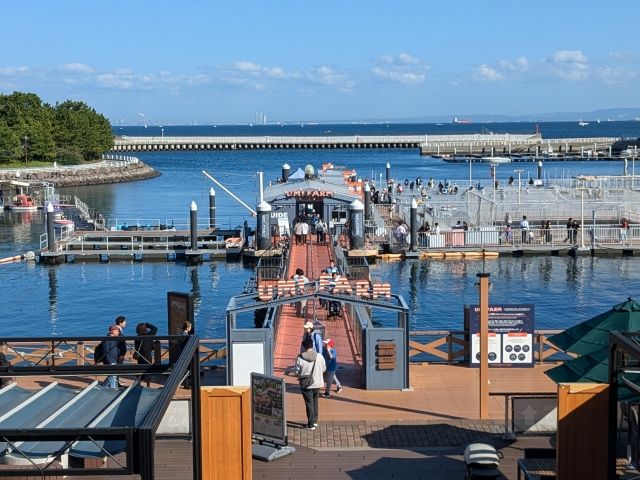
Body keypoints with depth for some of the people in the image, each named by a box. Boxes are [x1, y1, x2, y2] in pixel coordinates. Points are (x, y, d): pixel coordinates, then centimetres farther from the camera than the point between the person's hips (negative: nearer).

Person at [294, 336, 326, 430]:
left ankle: (311, 424, 10)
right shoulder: (319, 357, -10)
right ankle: (315, 420, 30)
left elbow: (296, 371, -8)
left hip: (306, 385, -3)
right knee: (315, 402, 21)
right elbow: (324, 369, 2)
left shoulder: (300, 358, -17)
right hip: (317, 383, 3)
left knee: (309, 404, 6)